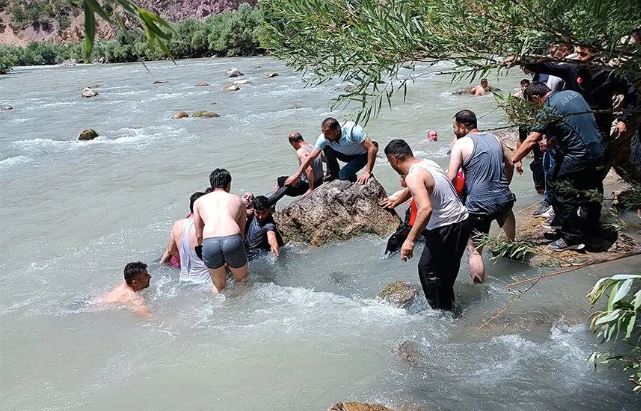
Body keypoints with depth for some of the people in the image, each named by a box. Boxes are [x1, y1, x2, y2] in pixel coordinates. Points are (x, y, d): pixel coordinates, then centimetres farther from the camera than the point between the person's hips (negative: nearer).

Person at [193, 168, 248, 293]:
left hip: (209, 243, 1)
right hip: (233, 240, 0)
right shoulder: (238, 201, 26)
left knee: (219, 285, 21)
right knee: (242, 280, 24)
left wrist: (202, 252, 41)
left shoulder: (199, 201, 25)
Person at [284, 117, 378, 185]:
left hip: (362, 155, -5)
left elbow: (373, 148, -37)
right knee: (326, 148, -17)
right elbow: (311, 157, -17)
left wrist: (367, 172, -40)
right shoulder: (324, 137, -22)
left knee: (344, 175, -28)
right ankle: (334, 175, 1)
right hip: (346, 155, 6)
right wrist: (296, 176, -22)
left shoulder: (352, 130, -38)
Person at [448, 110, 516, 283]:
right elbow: (510, 165, 21)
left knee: (474, 251, 2)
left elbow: (451, 178, -13)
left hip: (479, 206, -7)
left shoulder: (461, 144, -7)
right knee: (506, 210, 43)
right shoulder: (494, 138, 10)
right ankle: (512, 243, 63)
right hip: (504, 198, 7)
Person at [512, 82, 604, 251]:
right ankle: (592, 227, 41)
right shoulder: (574, 94, 10)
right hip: (597, 150, 8)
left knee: (561, 194, 4)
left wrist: (510, 161, -13)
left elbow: (531, 141, -17)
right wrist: (551, 140, 19)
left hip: (577, 156, -8)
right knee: (589, 191, 24)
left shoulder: (548, 108, -12)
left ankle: (572, 237, 8)